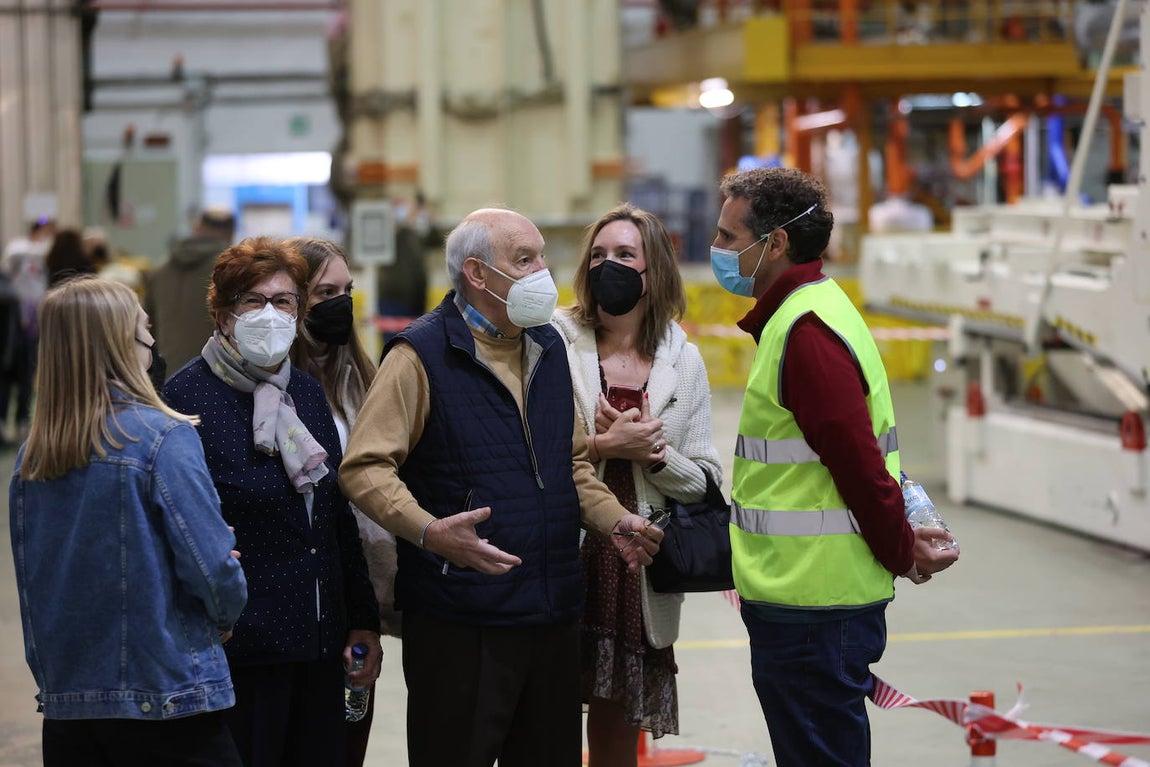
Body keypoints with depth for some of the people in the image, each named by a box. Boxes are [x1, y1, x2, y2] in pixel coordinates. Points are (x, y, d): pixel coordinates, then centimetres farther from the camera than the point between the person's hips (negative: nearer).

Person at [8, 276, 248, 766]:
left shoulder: (31, 455, 5)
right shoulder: (163, 438, -13)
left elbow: (30, 582, 11)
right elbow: (212, 566, -14)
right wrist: (226, 614, 5)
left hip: (65, 702, 6)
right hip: (166, 700, -6)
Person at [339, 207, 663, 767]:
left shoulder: (547, 348, 15)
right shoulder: (423, 355, -8)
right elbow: (364, 467, -14)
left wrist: (614, 520, 7)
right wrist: (429, 532, -29)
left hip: (553, 615, 7)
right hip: (461, 621, -7)